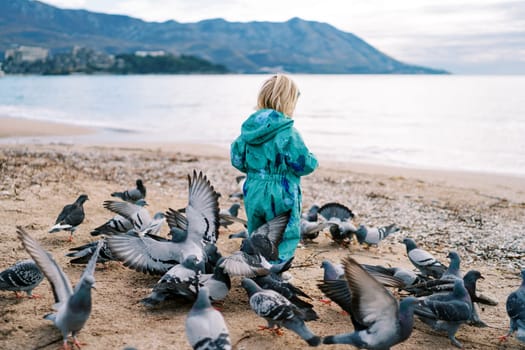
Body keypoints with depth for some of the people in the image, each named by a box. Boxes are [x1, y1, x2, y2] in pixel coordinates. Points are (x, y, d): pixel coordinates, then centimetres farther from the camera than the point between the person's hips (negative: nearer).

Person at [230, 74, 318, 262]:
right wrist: (312, 160, 7)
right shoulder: (287, 132, -16)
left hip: (253, 193, 6)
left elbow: (237, 160, 8)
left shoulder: (248, 127, 2)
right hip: (280, 197, -6)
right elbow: (303, 164, -14)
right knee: (285, 240, 5)